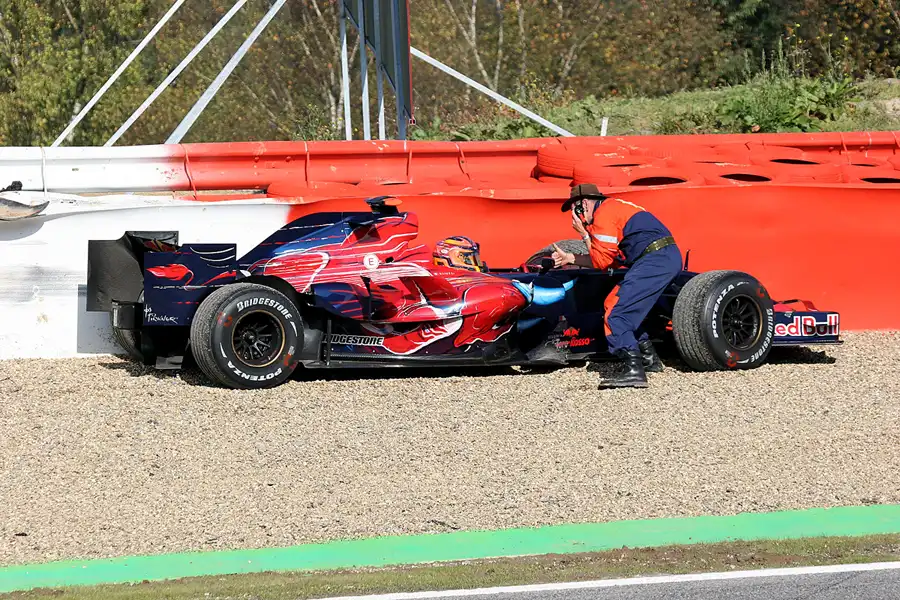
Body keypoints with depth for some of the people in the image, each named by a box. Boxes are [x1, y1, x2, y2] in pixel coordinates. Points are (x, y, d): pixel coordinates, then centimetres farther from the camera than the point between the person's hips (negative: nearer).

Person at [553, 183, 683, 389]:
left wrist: (584, 234, 7)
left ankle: (633, 370, -26)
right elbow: (607, 259, 29)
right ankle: (648, 358, 27)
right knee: (613, 304, 21)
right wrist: (570, 258, 31)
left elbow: (601, 261, -3)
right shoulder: (612, 209, 26)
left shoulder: (604, 214, -5)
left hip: (655, 260, -10)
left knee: (617, 314, -14)